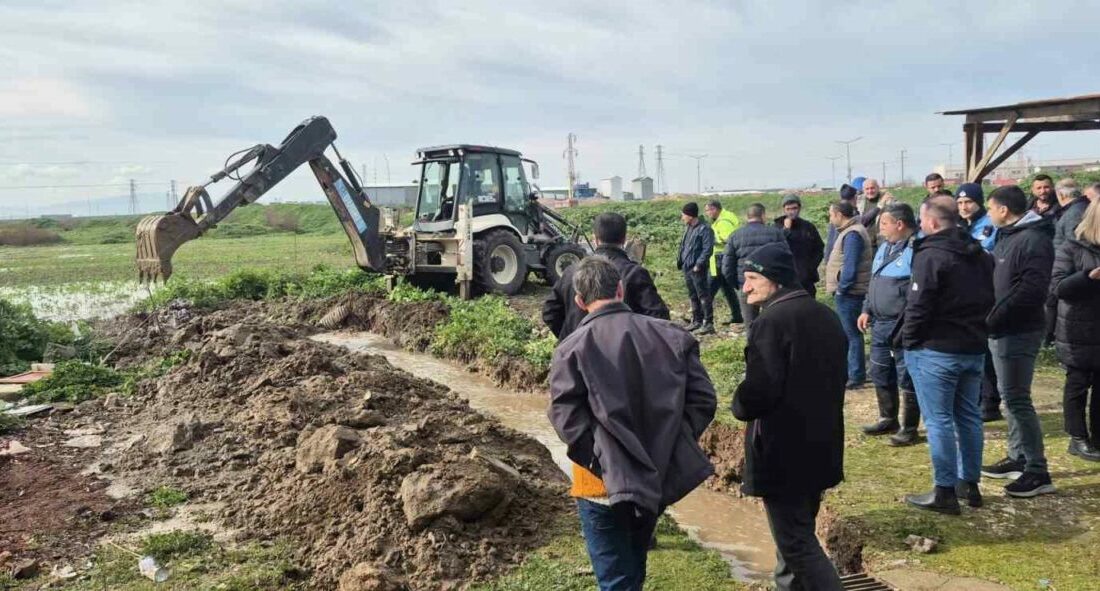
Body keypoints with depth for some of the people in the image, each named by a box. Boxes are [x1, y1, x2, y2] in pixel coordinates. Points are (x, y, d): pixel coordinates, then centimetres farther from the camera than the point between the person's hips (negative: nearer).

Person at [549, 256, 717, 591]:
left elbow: (565, 417, -17)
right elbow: (703, 399, -2)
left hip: (605, 481, -4)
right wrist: (674, 445, 5)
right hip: (660, 475, 5)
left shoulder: (572, 348, -11)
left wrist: (598, 459, -6)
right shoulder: (671, 336, -1)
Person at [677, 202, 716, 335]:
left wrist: (699, 264, -20)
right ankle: (696, 321, 25)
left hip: (697, 269, -9)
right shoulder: (688, 228, 15)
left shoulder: (704, 229, -13)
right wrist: (680, 260, 11)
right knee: (693, 296, 16)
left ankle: (708, 324, -2)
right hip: (687, 268, 9)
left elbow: (707, 249, -17)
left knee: (703, 296, -5)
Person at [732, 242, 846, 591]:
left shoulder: (772, 321, -19)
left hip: (783, 453, -9)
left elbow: (760, 390, -26)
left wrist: (739, 407, -6)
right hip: (820, 446, 9)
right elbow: (837, 377, 17)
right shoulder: (825, 315, 9)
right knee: (798, 532, 21)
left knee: (796, 543, 0)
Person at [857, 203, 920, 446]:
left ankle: (909, 428, 12)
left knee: (906, 378, 1)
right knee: (880, 373, 18)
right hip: (880, 324, 10)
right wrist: (867, 310, 18)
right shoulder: (885, 247, 14)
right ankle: (888, 419, 33)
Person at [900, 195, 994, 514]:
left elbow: (918, 307, -19)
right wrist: (976, 332, 19)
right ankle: (970, 484, 23)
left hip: (936, 350, -8)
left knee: (939, 421, -2)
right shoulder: (981, 256, 11)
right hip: (974, 348, 8)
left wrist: (908, 341, -6)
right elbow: (989, 300, 15)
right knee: (968, 416, 15)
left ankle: (945, 492, 2)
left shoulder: (931, 256, -17)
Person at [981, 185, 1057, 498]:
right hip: (1002, 330, 10)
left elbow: (1032, 290, -26)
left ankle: (1038, 471, -1)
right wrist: (992, 319, 8)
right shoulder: (1008, 237, 15)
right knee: (1010, 396, 15)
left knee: (1017, 398, -7)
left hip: (1019, 331, -10)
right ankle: (1018, 458, 26)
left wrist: (994, 319, -23)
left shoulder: (1034, 240, -16)